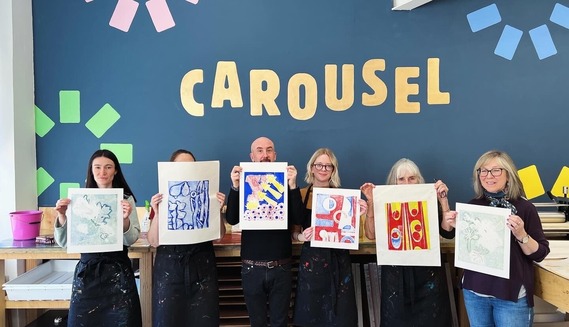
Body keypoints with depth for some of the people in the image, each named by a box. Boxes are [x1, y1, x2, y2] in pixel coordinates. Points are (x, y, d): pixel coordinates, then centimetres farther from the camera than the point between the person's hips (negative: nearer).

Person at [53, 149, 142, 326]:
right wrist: (62, 217, -15)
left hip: (118, 270, -1)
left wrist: (125, 219, -24)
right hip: (86, 270, 1)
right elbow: (64, 242, 1)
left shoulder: (126, 199, 0)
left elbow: (131, 240, -6)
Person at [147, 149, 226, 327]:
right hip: (169, 270, 0)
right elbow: (153, 242, -2)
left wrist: (218, 210, -12)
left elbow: (220, 235, 3)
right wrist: (157, 212, -16)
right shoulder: (161, 199, 2)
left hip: (202, 269, 1)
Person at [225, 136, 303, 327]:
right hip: (252, 268, 0)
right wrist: (235, 187, -21)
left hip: (281, 267, 0)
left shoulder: (285, 183, 0)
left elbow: (297, 219, -10)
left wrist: (293, 186, -20)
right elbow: (232, 219, -9)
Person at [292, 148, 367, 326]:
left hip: (338, 260, 1)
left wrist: (358, 215, -14)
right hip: (311, 260, 0)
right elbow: (294, 232, 3)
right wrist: (301, 236, -18)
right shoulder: (301, 194, -2)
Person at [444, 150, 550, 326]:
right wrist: (456, 226, -5)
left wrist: (521, 235, -24)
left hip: (512, 294, -3)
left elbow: (540, 254, -8)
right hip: (474, 291, 4)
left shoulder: (524, 208, -9)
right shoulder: (472, 206, 0)